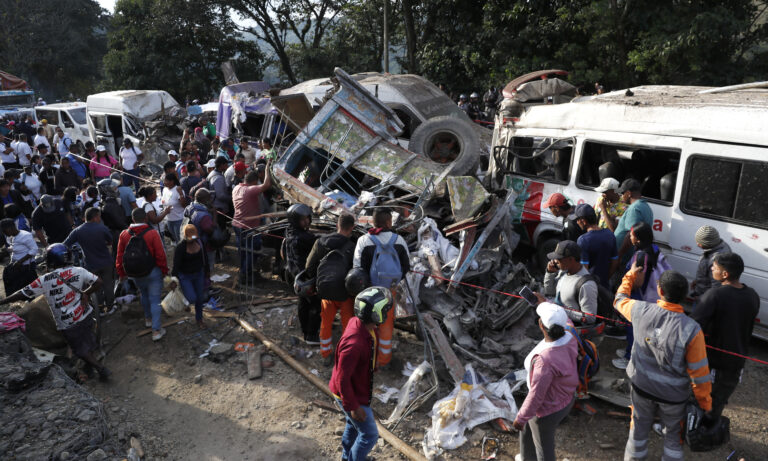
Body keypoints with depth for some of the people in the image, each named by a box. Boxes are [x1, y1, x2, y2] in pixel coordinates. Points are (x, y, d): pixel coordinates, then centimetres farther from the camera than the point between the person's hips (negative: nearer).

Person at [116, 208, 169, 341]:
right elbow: (160, 255, -16)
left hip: (135, 274, 4)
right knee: (155, 299, 3)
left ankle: (148, 318, 45)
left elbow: (120, 256, 2)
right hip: (152, 272, -4)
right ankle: (156, 330, 3)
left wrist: (121, 273, 15)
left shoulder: (124, 235, -6)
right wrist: (164, 270, -1)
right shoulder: (153, 233, -18)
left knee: (144, 294, 28)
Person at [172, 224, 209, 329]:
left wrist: (206, 271, 14)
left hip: (199, 274, 5)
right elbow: (176, 265, -20)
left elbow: (204, 257, 7)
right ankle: (186, 301, 27)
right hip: (185, 276, -4)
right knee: (192, 299, -12)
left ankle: (199, 319, 35)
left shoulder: (199, 241, -8)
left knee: (200, 298, 13)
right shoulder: (180, 247, -23)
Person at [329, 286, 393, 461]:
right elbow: (342, 379, -31)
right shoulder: (354, 343, -41)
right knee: (369, 435, 9)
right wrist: (353, 406, -21)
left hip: (359, 387, 9)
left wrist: (372, 363, 20)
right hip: (352, 395, -9)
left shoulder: (359, 323, -14)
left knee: (354, 424, 31)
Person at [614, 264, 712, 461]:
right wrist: (706, 404, -2)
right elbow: (700, 374, -19)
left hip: (641, 386, 2)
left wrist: (630, 276, 20)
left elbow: (620, 299, 4)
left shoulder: (641, 311, -22)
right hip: (673, 394, -2)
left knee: (639, 428, 24)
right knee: (673, 434, 24)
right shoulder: (691, 330, -29)